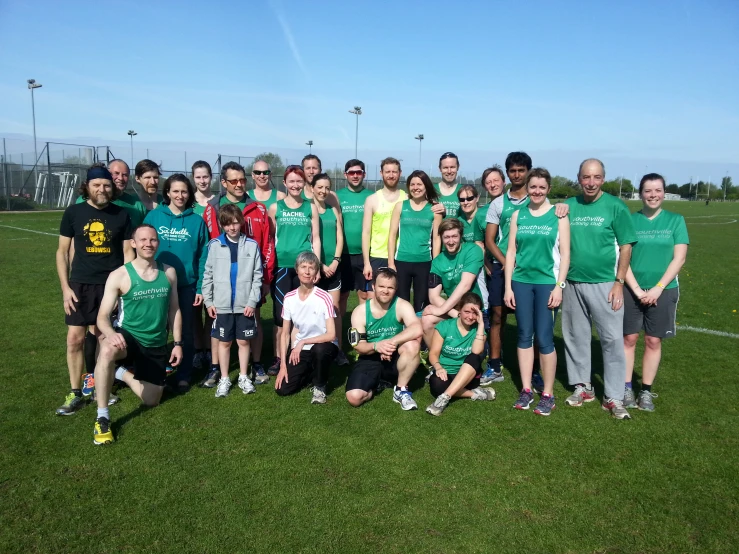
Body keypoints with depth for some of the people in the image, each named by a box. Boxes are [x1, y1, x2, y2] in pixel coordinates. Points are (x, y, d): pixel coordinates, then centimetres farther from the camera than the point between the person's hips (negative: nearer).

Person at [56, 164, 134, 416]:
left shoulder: (121, 215, 1)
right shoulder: (73, 212, 0)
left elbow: (128, 252, 5)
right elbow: (63, 251, 4)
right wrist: (65, 287, -3)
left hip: (112, 284, 0)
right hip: (81, 285, 0)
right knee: (75, 339, -1)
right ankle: (75, 394, 12)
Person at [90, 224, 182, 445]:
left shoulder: (169, 272, -1)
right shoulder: (119, 276, -12)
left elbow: (174, 309, 8)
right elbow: (102, 316, -13)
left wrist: (178, 343, 5)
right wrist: (111, 334, -35)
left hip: (156, 346, 4)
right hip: (127, 337, -4)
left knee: (151, 400, 12)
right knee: (107, 351, -41)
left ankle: (123, 373, 42)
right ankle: (102, 417, -26)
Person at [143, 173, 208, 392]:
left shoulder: (197, 221, -1)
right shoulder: (153, 217, -2)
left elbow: (203, 257, -1)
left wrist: (201, 287, -5)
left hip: (187, 285, 0)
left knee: (186, 332, 10)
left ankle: (184, 377, 23)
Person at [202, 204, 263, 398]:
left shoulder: (252, 245, -1)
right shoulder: (215, 245, 0)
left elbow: (257, 275, 0)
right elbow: (208, 275, 4)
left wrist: (252, 301, -5)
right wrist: (208, 301, 1)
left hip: (245, 304, 0)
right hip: (222, 304, 0)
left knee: (243, 341, 10)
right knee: (224, 342, 10)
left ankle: (243, 377, 24)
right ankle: (224, 379, 22)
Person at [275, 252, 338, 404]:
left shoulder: (324, 298, -18)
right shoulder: (289, 298, -4)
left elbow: (331, 335, -20)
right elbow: (285, 334, 2)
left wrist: (303, 342, -21)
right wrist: (283, 365, -3)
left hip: (322, 347, -3)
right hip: (299, 350, 4)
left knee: (319, 350, -39)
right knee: (283, 389, -10)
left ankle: (320, 387, -8)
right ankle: (310, 373, 22)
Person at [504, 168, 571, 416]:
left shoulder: (558, 215, 1)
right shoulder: (518, 215, 8)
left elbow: (565, 254, -1)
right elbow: (511, 252, 7)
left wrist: (559, 286, -9)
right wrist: (508, 286, 3)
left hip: (547, 282, -3)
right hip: (521, 282, 3)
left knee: (544, 338, -2)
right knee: (524, 336, 7)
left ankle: (548, 394, 11)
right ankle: (526, 390, 18)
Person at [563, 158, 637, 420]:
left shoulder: (615, 206, -5)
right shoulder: (568, 206, 3)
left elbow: (625, 247, -3)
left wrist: (619, 282, -8)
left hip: (604, 284, -3)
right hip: (572, 283, 3)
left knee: (612, 339, 0)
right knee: (575, 337, 11)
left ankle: (614, 397, 10)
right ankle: (582, 387, 28)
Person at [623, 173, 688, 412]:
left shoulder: (675, 220, 1)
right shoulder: (630, 220, -1)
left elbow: (679, 258, -4)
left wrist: (657, 288, -12)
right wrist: (637, 289, -11)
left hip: (663, 291, 0)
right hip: (632, 290, 0)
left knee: (653, 341, 6)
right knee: (629, 339, 3)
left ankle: (646, 391, 16)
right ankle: (626, 388, 13)